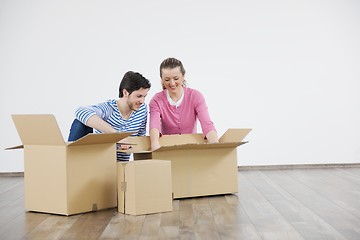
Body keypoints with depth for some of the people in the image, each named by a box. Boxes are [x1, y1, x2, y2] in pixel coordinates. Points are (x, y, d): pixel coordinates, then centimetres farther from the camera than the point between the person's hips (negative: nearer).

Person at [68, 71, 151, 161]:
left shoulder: (143, 109, -3)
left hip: (122, 163, 6)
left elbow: (141, 136, 11)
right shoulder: (108, 108, -21)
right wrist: (115, 134, -47)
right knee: (80, 122, -25)